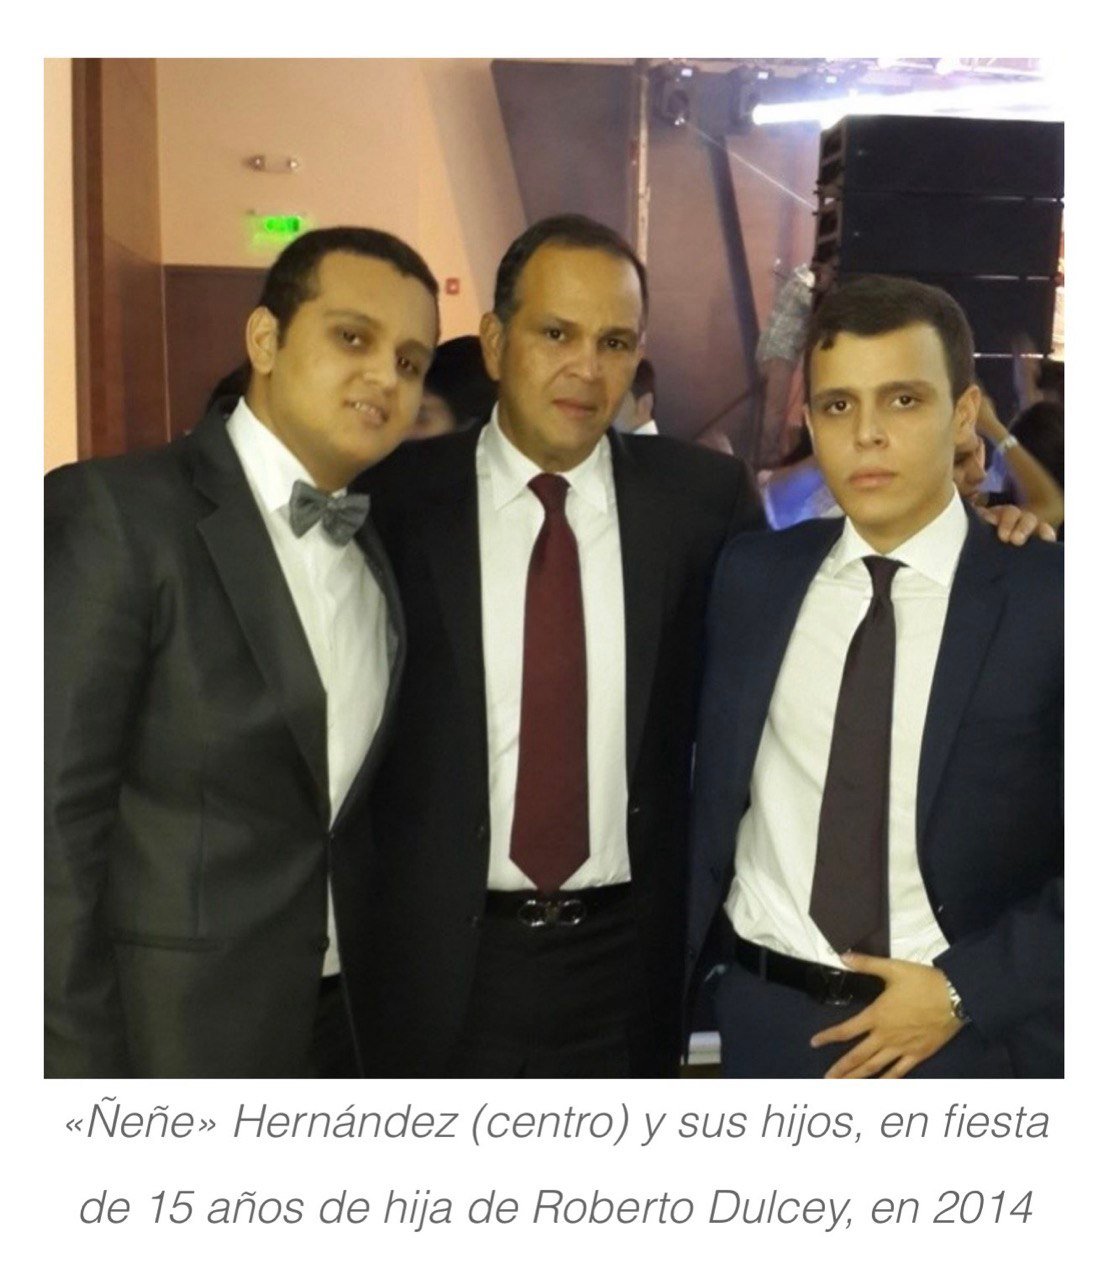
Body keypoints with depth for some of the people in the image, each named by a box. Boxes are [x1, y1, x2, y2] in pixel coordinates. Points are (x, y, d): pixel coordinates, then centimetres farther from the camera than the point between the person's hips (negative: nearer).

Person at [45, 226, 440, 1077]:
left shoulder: (377, 558, 8)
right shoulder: (114, 513, -13)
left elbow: (348, 807, 10)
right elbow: (52, 821, -16)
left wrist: (378, 1005, 5)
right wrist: (77, 1069, -17)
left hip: (336, 1023, 6)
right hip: (171, 1031, -6)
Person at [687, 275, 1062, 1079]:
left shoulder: (1051, 597, -10)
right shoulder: (751, 578, -1)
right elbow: (712, 802, 6)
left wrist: (966, 989, -13)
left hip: (978, 1032, -2)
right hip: (767, 1023, 3)